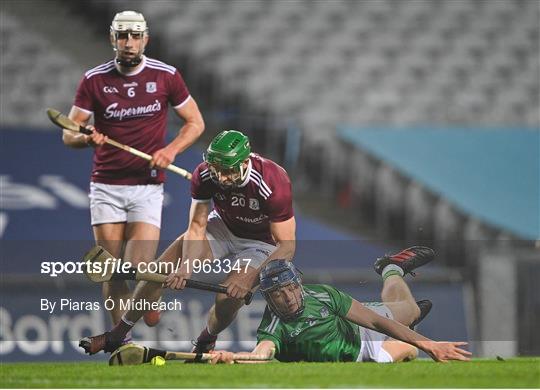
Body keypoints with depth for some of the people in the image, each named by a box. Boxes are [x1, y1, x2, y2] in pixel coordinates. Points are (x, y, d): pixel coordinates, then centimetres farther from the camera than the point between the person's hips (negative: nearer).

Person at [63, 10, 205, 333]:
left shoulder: (166, 76, 0)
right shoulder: (95, 80, 1)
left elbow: (195, 122, 8)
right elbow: (69, 134, 2)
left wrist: (171, 150, -10)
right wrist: (87, 137, -21)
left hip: (147, 186, -1)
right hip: (105, 187, 1)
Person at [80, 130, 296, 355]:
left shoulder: (273, 183, -36)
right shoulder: (204, 175, -24)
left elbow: (287, 246, -30)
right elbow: (197, 226, -15)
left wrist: (251, 278, -40)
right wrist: (186, 266, -32)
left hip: (261, 242, -4)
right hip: (222, 226, 4)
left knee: (228, 298, -26)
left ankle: (205, 343, 8)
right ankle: (116, 336, 9)